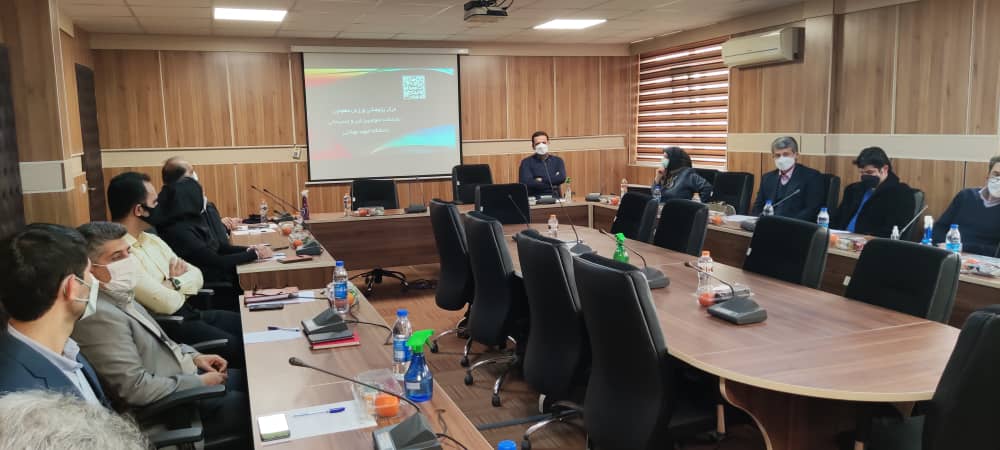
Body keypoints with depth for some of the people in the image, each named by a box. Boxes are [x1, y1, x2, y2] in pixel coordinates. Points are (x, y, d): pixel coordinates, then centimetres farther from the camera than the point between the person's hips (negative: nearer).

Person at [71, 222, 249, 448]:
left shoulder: (119, 296, 4)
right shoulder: (100, 315, -26)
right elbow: (136, 388, -27)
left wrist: (194, 356, 5)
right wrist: (200, 382, -19)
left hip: (180, 378, 10)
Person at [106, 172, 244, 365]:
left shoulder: (152, 240, 12)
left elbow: (196, 276, 11)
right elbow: (167, 304, -22)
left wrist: (175, 282, -9)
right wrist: (175, 283, -1)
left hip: (189, 314, 9)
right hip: (164, 328, -9)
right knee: (237, 347, -21)